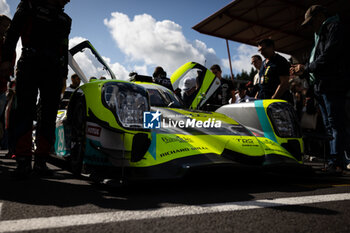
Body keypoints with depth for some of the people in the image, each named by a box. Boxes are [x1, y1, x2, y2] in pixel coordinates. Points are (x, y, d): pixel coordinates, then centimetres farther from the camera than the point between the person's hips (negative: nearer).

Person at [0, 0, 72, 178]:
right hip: (30, 64, -4)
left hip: (54, 70, 4)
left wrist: (63, 76, 16)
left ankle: (40, 161, 0)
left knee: (49, 116, -4)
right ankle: (23, 161, -10)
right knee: (25, 112, -11)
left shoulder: (65, 19, 25)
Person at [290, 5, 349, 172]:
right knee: (329, 125, 7)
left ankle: (336, 162, -9)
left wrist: (306, 68, -8)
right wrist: (303, 71, 9)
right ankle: (336, 162, 11)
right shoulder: (320, 36, 27)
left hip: (332, 85, -10)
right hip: (321, 87, 10)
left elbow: (329, 56, -15)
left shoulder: (335, 27, -1)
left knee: (335, 124, -10)